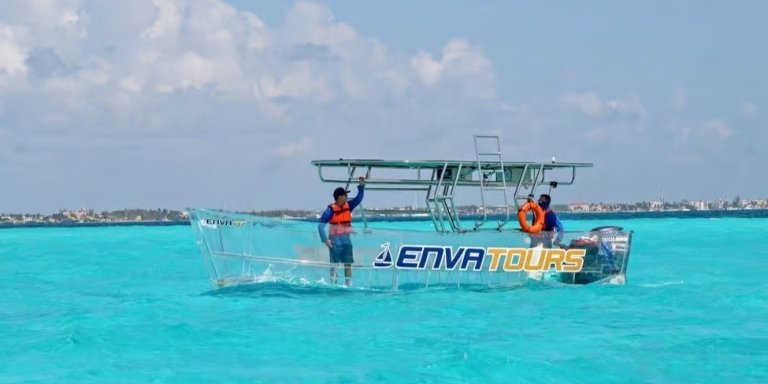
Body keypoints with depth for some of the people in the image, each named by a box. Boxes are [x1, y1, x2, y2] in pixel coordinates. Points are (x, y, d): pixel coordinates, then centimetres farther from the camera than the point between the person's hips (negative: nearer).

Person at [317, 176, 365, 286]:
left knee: (348, 264, 4)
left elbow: (359, 197, -4)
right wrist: (325, 240, -19)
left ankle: (349, 284, 8)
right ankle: (333, 284, 4)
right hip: (335, 241, -5)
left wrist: (361, 185, -20)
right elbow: (321, 225, -13)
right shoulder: (331, 209, -13)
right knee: (334, 264, 0)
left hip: (346, 240, 5)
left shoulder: (349, 206, 2)